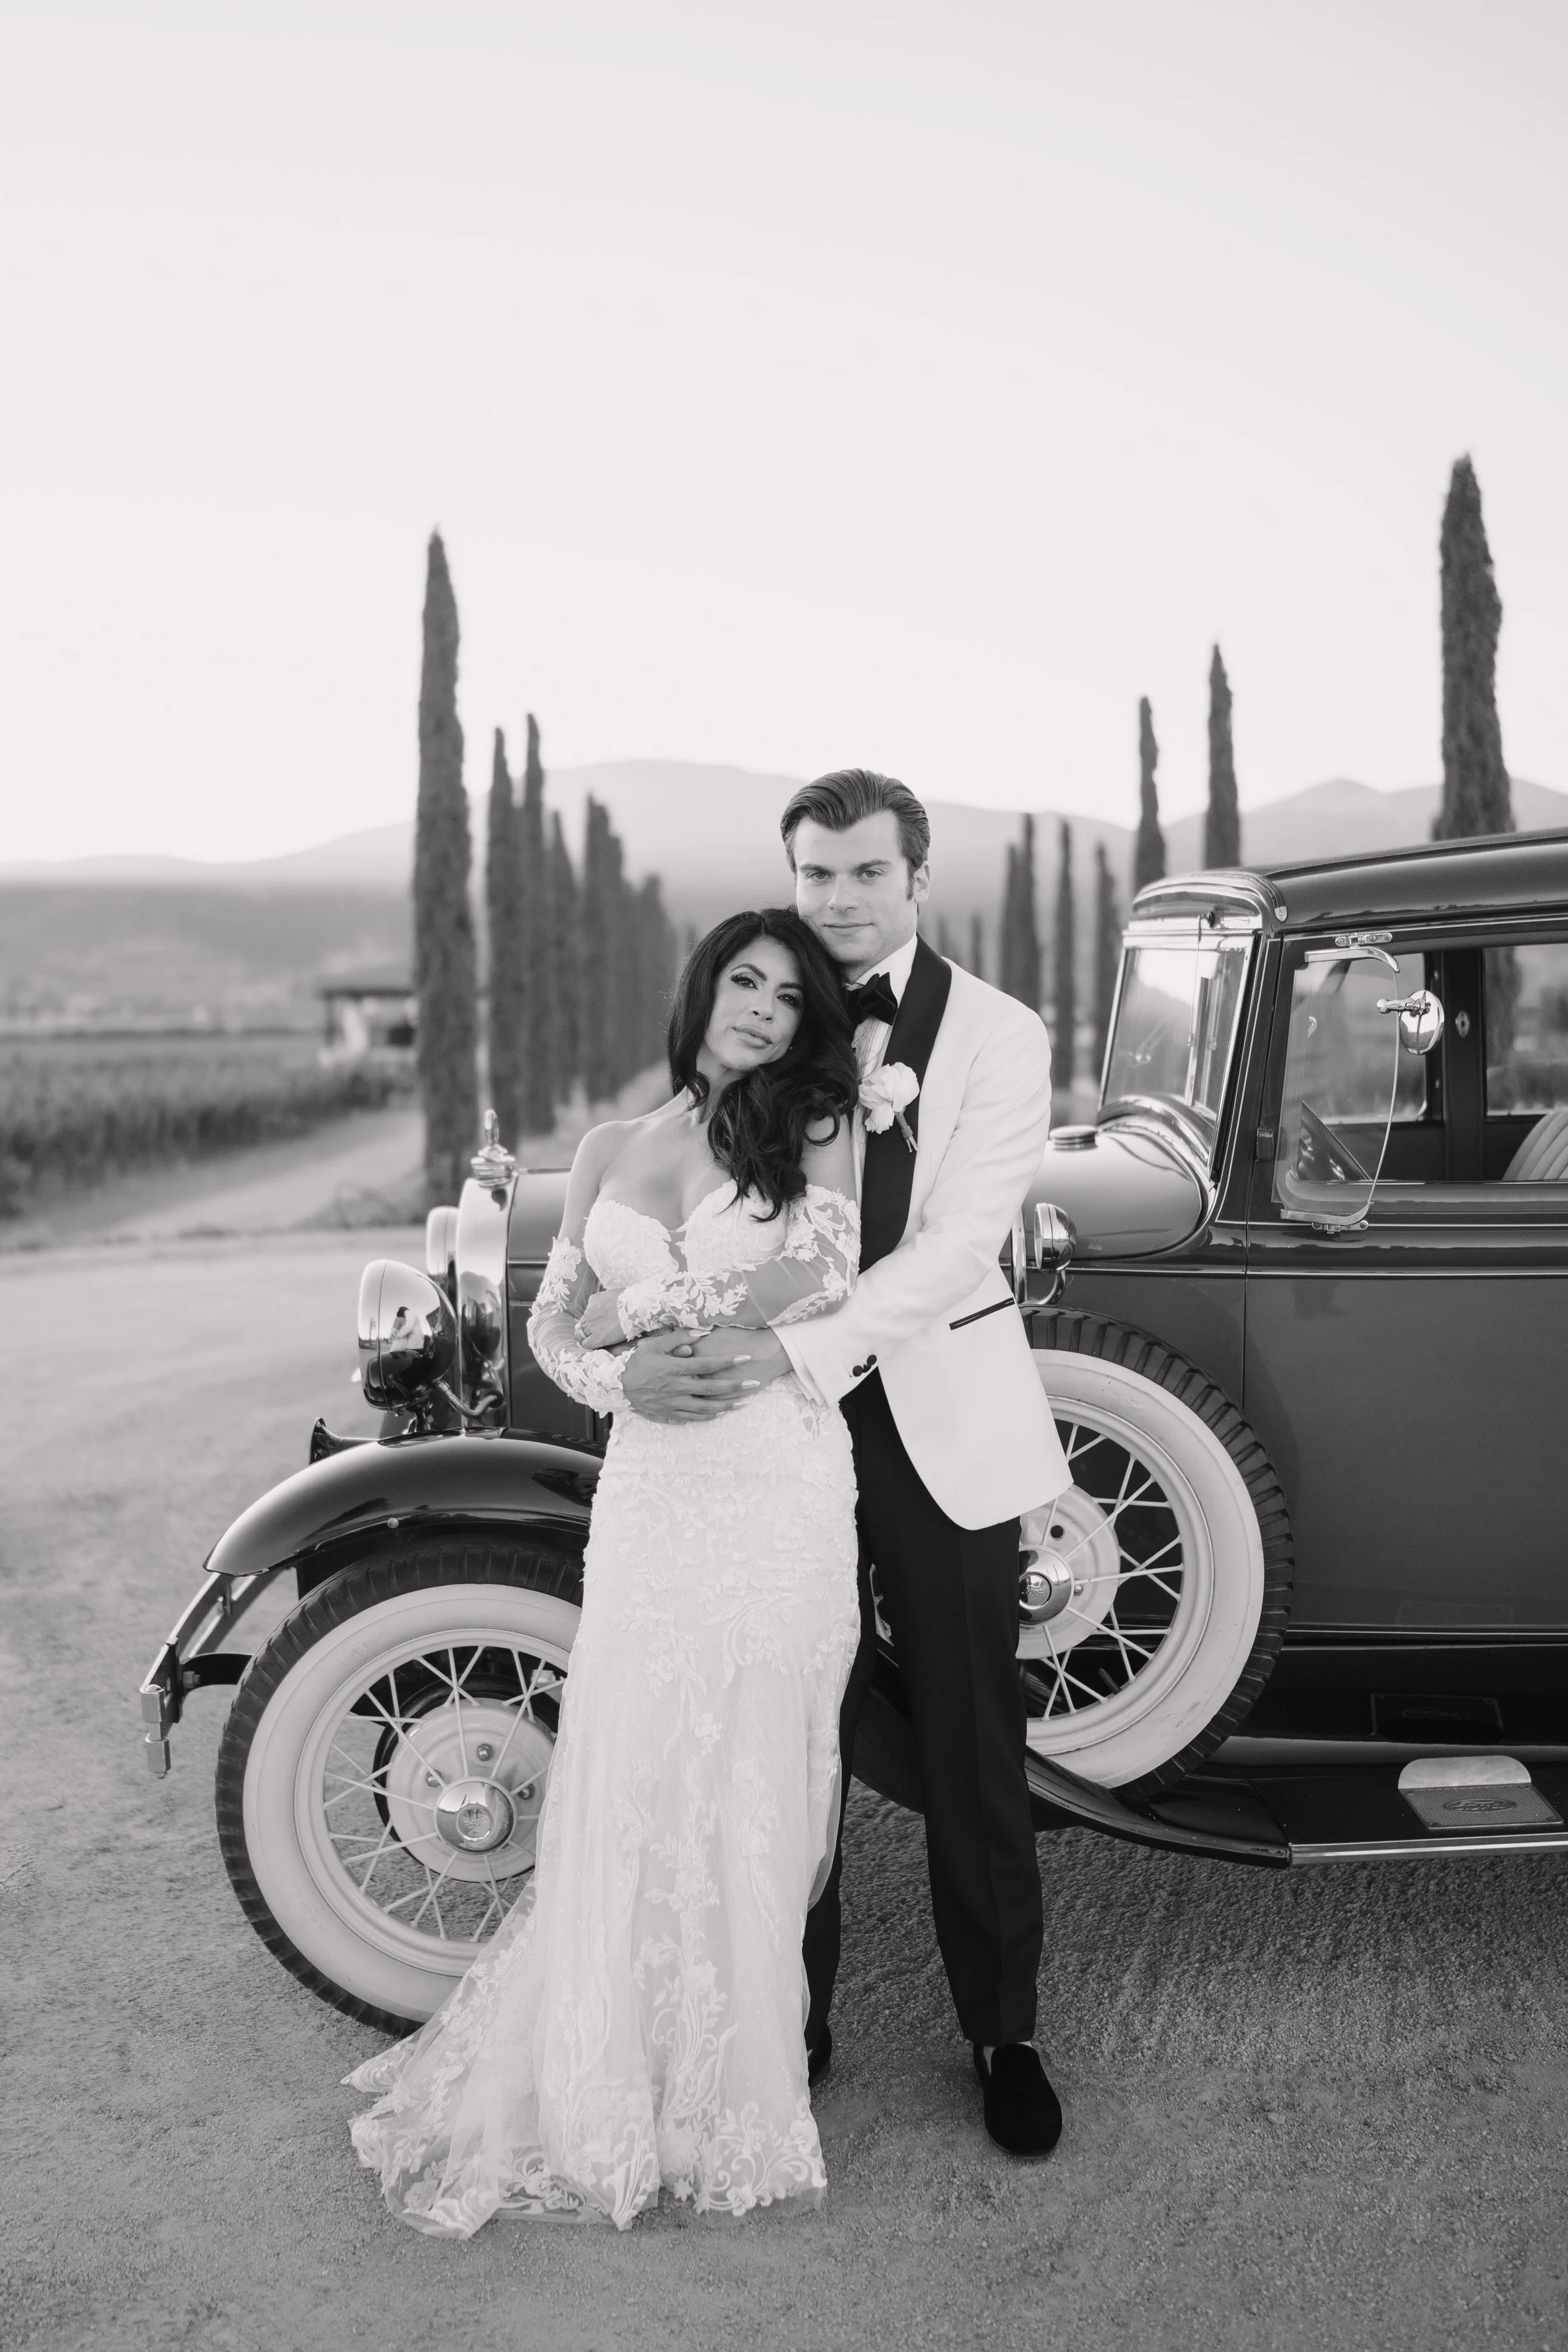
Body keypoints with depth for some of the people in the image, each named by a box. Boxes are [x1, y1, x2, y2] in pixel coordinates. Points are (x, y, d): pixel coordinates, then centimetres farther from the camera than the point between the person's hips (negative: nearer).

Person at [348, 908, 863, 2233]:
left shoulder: (817, 1131, 3)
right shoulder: (612, 1151, 12)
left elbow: (823, 1271, -13)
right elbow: (553, 1324, 13)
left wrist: (640, 1308, -5)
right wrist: (621, 1377, -9)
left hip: (784, 1493, -2)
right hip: (649, 1501, 3)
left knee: (754, 1799, 4)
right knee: (626, 1797, 3)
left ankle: (734, 2102, 20)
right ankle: (600, 2091, 21)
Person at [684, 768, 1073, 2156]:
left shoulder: (998, 1036, -4)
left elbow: (956, 1242, -15)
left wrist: (793, 1350, -25)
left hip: (938, 1426, -2)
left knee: (972, 1752, 9)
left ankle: (1004, 2033, 28)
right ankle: (795, 2019, 30)